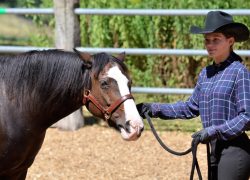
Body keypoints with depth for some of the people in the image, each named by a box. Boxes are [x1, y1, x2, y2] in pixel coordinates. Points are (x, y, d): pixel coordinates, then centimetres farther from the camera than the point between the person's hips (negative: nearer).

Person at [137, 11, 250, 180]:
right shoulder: (206, 74, 11)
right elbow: (191, 108, 22)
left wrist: (215, 131, -21)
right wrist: (155, 109, 15)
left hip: (235, 149, -8)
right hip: (215, 150, 8)